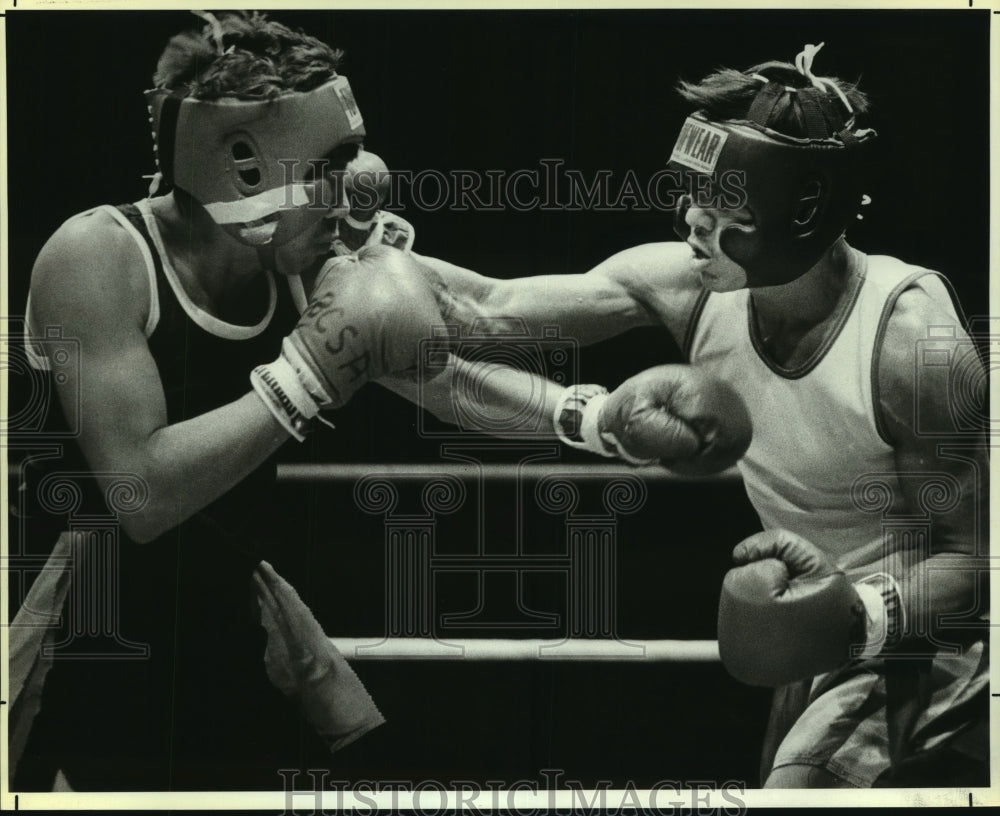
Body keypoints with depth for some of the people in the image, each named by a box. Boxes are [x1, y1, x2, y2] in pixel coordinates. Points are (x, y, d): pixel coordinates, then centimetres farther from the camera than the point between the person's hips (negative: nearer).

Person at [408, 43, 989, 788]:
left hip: (926, 640, -6)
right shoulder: (689, 286, -14)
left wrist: (861, 615, -42)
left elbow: (977, 557, -25)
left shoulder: (911, 343, -31)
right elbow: (489, 307, -14)